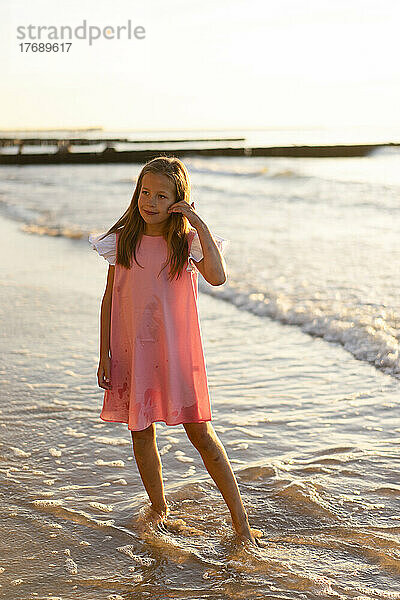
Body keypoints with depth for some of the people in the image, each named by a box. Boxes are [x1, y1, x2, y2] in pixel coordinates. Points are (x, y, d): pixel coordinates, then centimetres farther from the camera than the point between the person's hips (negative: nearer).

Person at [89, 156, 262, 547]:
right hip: (132, 351, 3)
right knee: (142, 435, 9)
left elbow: (217, 277, -22)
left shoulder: (187, 240, -3)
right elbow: (110, 298, 6)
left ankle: (241, 521, 6)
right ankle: (159, 512, 29)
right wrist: (104, 353, 2)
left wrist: (200, 225, -19)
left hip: (177, 350, -2)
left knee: (201, 434, -3)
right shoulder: (123, 240, 2)